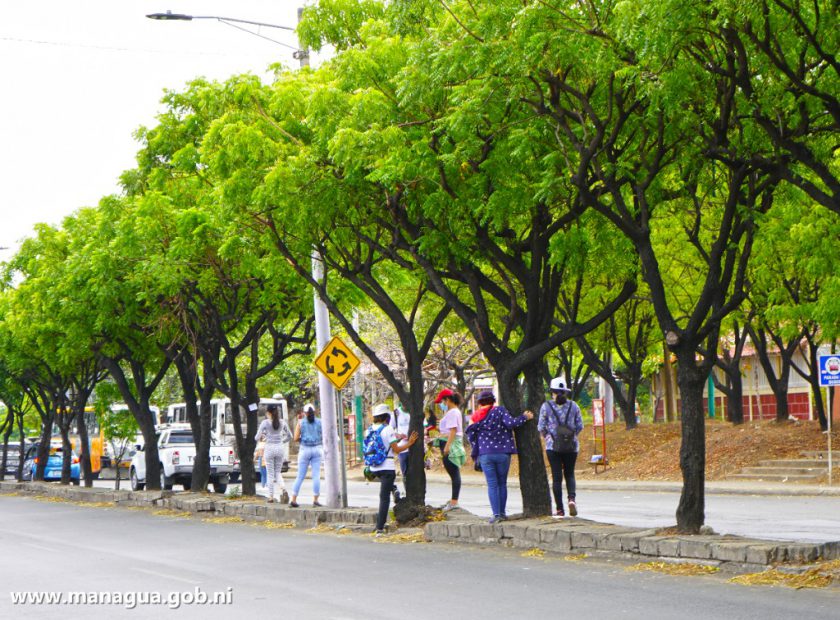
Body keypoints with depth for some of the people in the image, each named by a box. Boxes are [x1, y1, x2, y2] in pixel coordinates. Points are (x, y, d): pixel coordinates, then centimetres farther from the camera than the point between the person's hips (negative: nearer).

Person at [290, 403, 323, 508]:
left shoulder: (301, 423, -1)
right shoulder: (319, 422, 1)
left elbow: (296, 438, -3)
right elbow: (324, 437, 0)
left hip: (305, 449, 0)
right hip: (317, 449, 0)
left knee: (300, 476, 4)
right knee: (316, 476, 1)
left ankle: (293, 499, 2)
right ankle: (315, 500, -3)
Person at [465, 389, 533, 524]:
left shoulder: (476, 417, 6)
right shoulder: (499, 411, -2)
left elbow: (471, 435, 4)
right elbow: (511, 423, -15)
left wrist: (476, 450, 15)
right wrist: (525, 417, -2)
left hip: (485, 454, 1)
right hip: (502, 452, -1)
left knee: (492, 484, 1)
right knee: (502, 483, 12)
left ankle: (496, 514, -9)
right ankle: (502, 512, 12)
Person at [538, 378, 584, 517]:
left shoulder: (546, 406, -4)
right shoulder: (573, 405, 2)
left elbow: (541, 427, -3)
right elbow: (580, 426, 4)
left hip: (553, 446, -2)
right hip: (571, 446, 2)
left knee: (556, 477, 3)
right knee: (570, 474, 15)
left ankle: (560, 509, 2)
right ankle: (572, 498, -11)